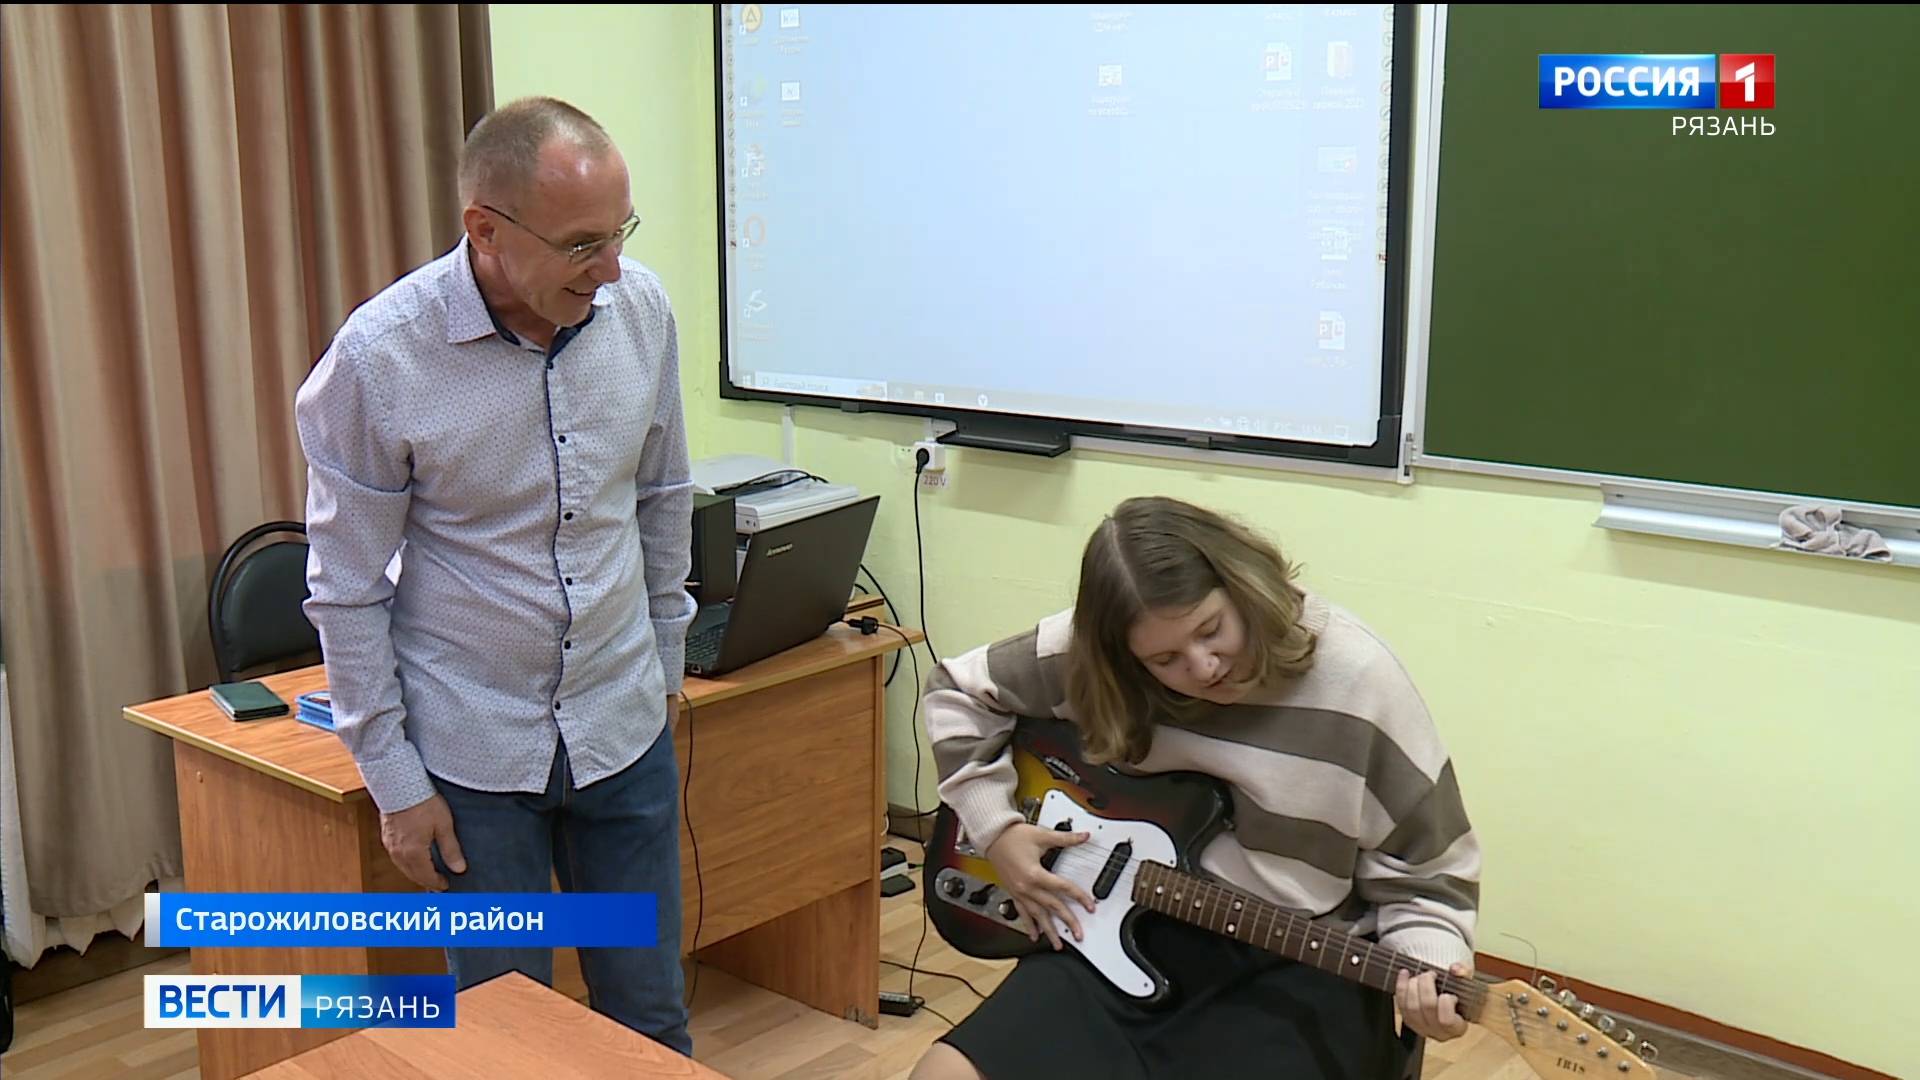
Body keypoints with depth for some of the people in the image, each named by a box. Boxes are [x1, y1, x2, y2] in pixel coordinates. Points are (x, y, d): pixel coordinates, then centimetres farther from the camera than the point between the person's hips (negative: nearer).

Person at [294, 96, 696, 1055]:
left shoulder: (639, 308, -7)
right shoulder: (378, 357, -17)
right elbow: (349, 589, -8)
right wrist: (392, 779, -6)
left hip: (624, 726, 3)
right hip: (471, 753, -3)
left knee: (651, 1019, 14)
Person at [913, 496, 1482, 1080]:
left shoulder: (1358, 680, -13)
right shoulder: (1089, 656, -7)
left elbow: (1426, 875, -5)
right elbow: (956, 692, 9)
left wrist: (1431, 967, -24)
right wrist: (996, 829, -1)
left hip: (1293, 964, -2)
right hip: (1123, 928, 3)